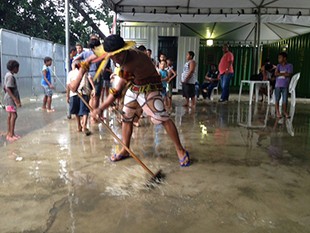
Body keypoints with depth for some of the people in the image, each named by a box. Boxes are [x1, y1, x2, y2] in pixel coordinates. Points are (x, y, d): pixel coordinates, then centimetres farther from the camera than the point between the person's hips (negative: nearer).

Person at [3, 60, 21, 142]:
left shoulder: (7, 75, 12)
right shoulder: (10, 76, -17)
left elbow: (4, 87, 19)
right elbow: (8, 89, -24)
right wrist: (16, 100, -26)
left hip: (8, 99, 10)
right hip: (10, 99, -10)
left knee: (10, 115, 12)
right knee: (14, 115, -9)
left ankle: (9, 133, 18)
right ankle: (11, 135, -7)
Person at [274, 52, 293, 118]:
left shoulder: (289, 65, -1)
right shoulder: (278, 65, 7)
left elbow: (289, 75, -12)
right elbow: (276, 74, -5)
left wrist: (280, 74, -8)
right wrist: (284, 73, -10)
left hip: (285, 86, -2)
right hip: (278, 85, 2)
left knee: (285, 100, 1)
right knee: (277, 99, 3)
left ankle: (285, 112, 15)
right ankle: (277, 112, 11)